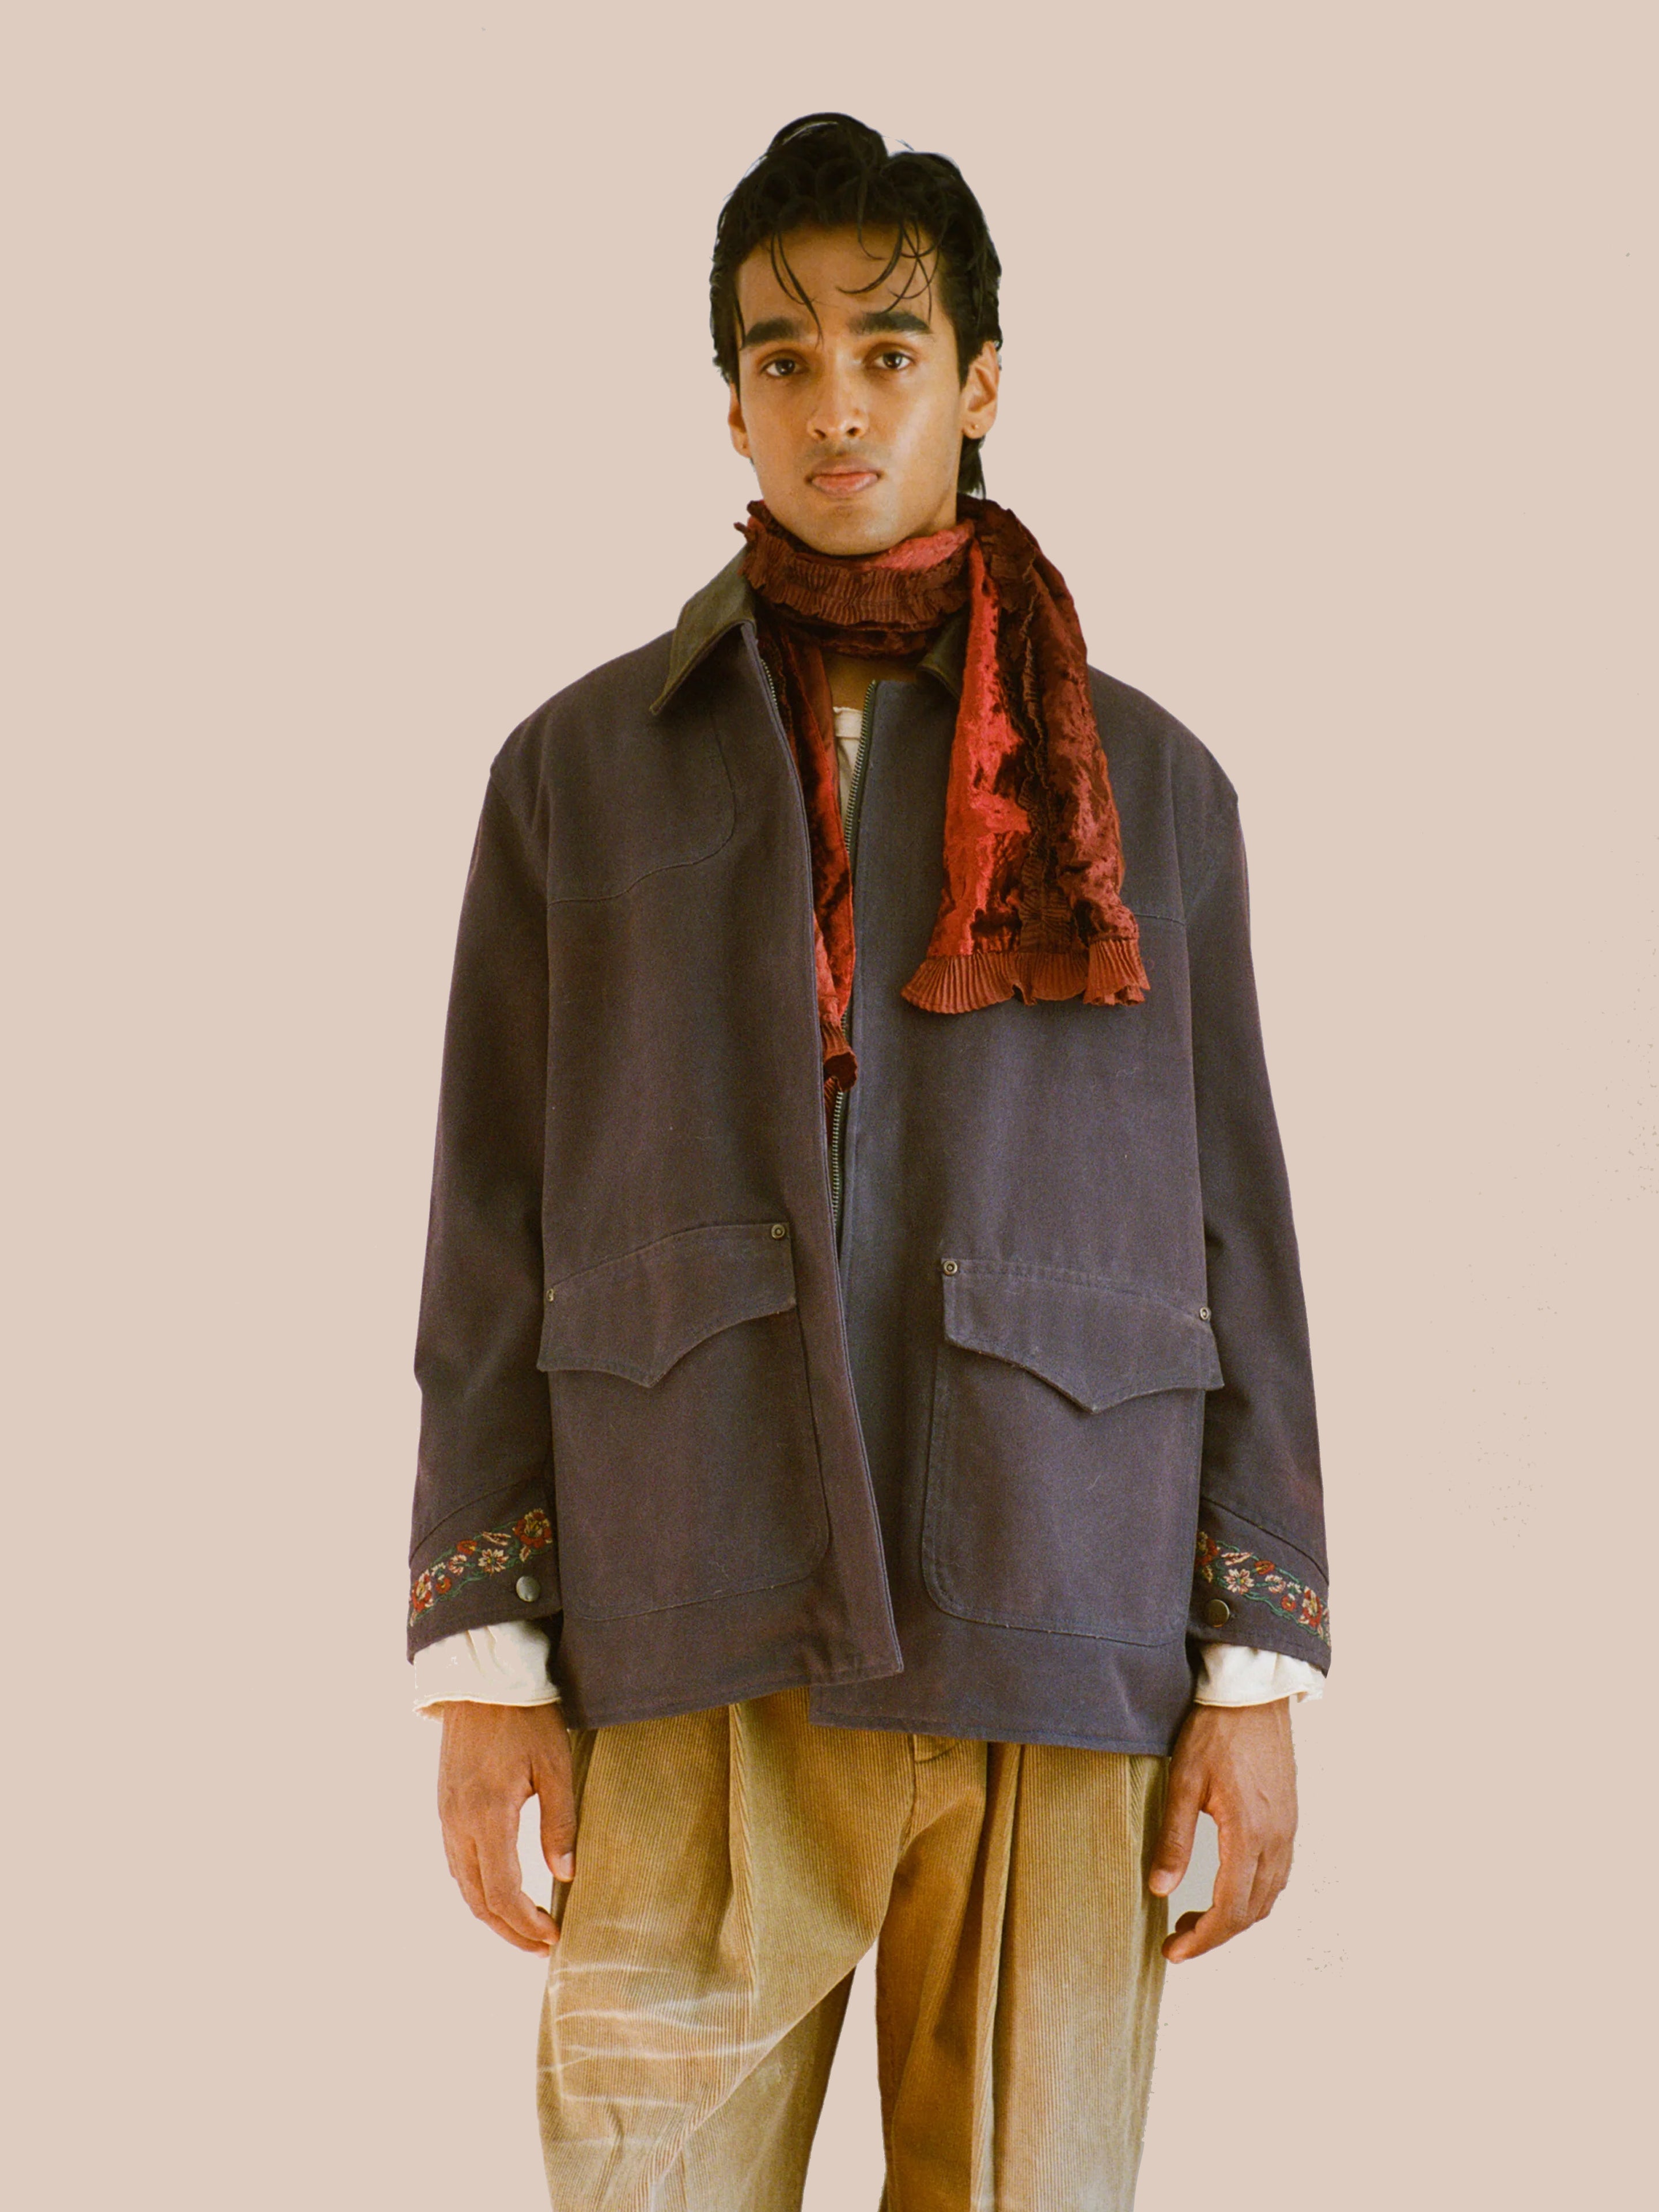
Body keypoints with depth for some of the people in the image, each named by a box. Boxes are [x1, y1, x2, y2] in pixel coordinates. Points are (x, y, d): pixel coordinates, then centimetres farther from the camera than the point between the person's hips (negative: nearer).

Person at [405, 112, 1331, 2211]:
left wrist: (1260, 1667, 2)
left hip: (1061, 1666, 0)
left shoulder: (1148, 783, 9)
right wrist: (482, 1662, 0)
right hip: (693, 1663, 0)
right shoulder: (581, 768, 9)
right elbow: (494, 1228, 7)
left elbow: (1231, 1230, 8)